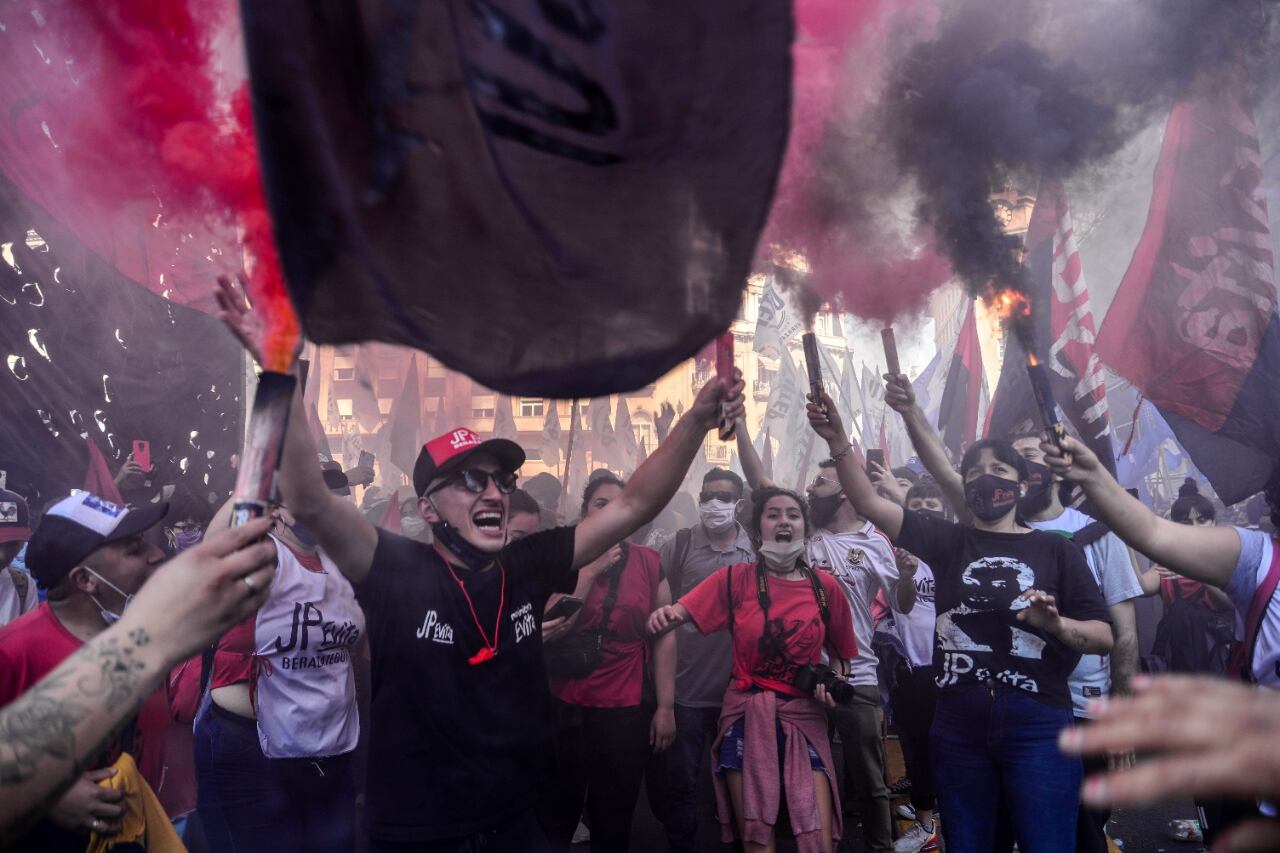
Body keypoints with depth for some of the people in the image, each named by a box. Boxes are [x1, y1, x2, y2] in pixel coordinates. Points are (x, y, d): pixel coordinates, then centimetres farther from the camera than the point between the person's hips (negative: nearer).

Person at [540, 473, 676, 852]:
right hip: (565, 707, 0)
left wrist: (666, 707, -2)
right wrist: (589, 571, -14)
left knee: (614, 818, 14)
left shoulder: (649, 563, 0)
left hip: (628, 710, 1)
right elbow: (549, 631, -11)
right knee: (556, 815, 12)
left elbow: (663, 636, 0)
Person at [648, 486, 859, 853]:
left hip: (804, 716, 1)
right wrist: (663, 615, -35)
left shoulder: (825, 586, 3)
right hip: (747, 714, -1)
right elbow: (680, 612, -11)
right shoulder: (736, 578, -1)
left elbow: (839, 654, 16)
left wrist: (834, 683, -5)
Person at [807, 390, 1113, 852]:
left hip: (1037, 723, -2)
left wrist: (1057, 624, -18)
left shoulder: (1057, 550, 5)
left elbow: (1104, 637, 3)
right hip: (958, 723, 2)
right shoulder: (949, 542, 8)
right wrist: (839, 442, -16)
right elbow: (869, 503, -3)